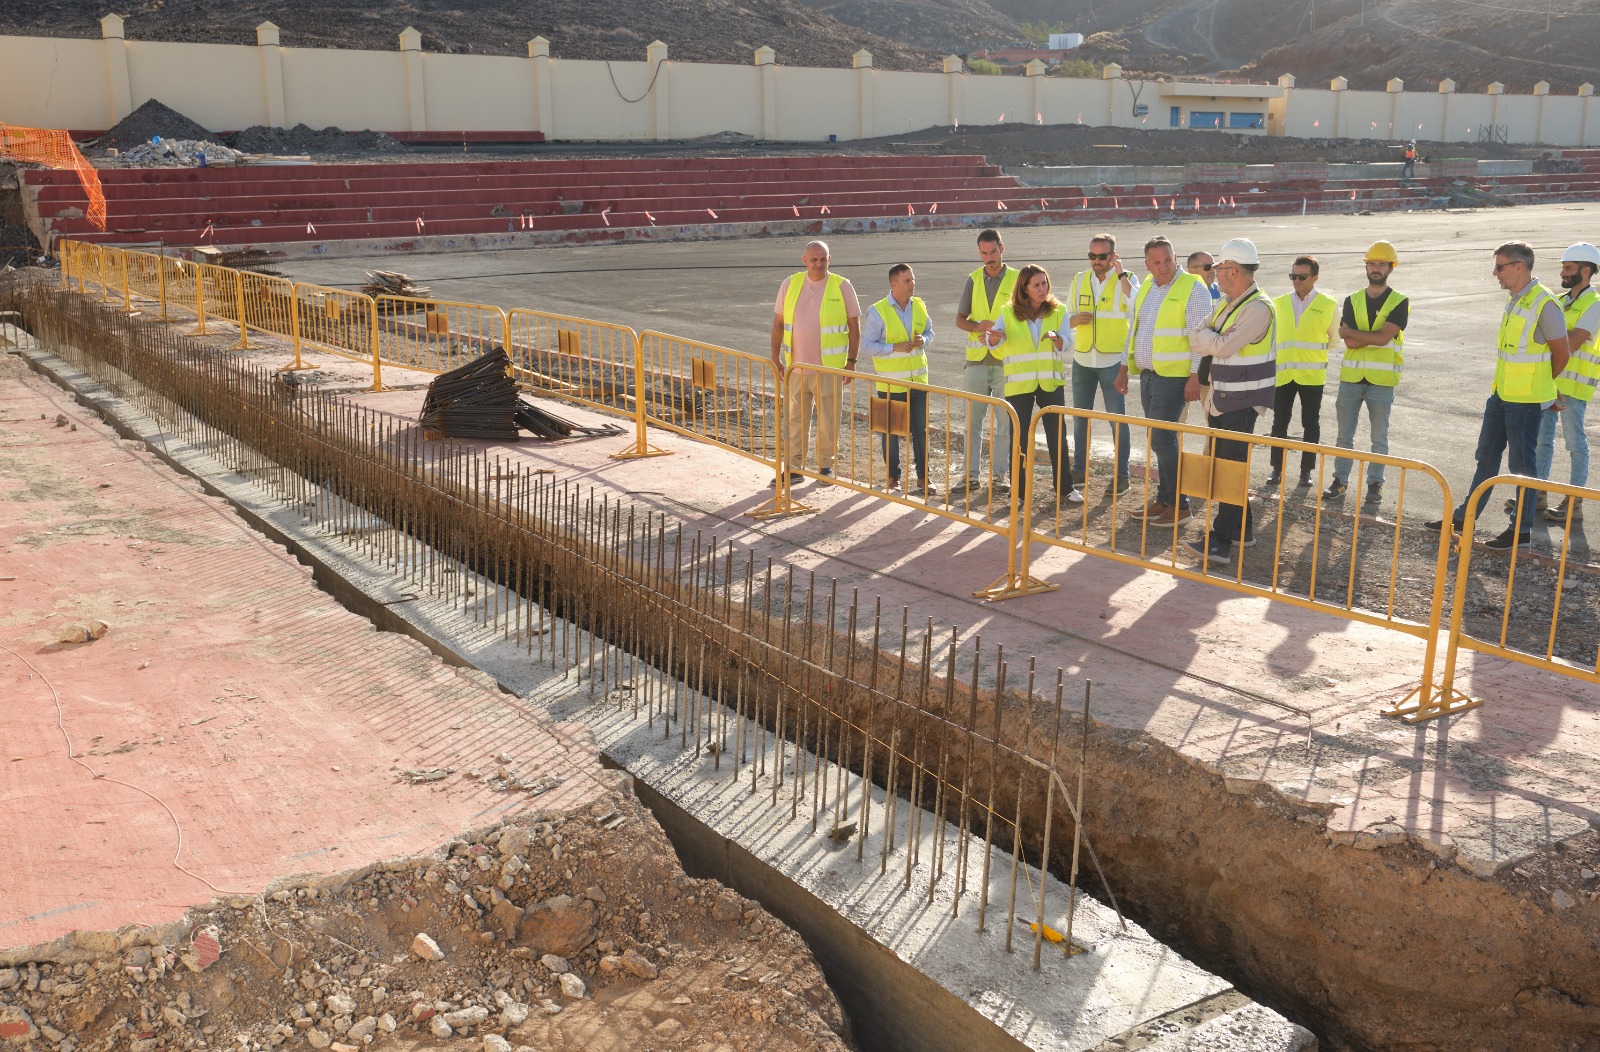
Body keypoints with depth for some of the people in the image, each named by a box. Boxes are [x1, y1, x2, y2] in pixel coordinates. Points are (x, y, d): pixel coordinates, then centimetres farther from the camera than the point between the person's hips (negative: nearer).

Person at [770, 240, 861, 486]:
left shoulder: (842, 286, -3)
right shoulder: (789, 285, 4)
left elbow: (854, 325, 1)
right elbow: (778, 323, 10)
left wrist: (851, 361, -3)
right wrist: (775, 358, 6)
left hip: (829, 366, -2)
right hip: (795, 365, 3)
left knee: (828, 419, 5)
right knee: (794, 419, 7)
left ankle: (825, 465, 20)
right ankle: (793, 468, 16)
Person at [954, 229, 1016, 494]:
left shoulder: (1016, 279, 0)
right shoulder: (974, 279, 9)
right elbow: (960, 319, 10)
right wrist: (978, 327, -11)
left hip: (1005, 360, -2)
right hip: (976, 360, 3)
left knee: (1005, 422, 2)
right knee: (973, 421, 5)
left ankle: (999, 474, 9)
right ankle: (972, 474, 12)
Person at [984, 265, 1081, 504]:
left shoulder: (1058, 311, 3)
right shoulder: (1009, 313, 1)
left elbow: (1065, 342, -10)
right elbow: (994, 341, -11)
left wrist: (1056, 337, -33)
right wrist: (994, 336, -35)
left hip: (1051, 382, 1)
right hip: (1019, 384, -1)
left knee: (1058, 435, 4)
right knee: (1019, 437, 2)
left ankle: (1065, 487, 15)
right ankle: (1019, 491, 12)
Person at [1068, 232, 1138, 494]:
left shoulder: (1126, 280, -4)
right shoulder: (1079, 281, 7)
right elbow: (1068, 319, 14)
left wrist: (1121, 275, -21)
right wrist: (1075, 319, -9)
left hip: (1113, 361, -5)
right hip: (1082, 359, 5)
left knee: (1118, 418, -1)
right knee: (1080, 417, 12)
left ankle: (1122, 475, 5)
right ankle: (1080, 470, 24)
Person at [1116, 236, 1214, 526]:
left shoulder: (1192, 288, -10)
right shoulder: (1146, 288, 14)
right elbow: (1134, 330, 22)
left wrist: (1195, 377, -20)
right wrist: (1124, 368, 20)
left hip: (1174, 375, -8)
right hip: (1148, 374, 8)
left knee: (1161, 437, -11)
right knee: (1160, 439, 12)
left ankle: (1178, 505, -3)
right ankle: (1163, 499, 19)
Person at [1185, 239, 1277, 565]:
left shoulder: (1258, 308, -17)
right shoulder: (1226, 304, 13)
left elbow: (1223, 347, -22)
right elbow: (1196, 340, 10)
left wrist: (1206, 336, -4)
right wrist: (1212, 338, -10)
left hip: (1242, 402, -9)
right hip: (1221, 400, 9)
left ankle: (1222, 543, -6)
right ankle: (1241, 530, 27)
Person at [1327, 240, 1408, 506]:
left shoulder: (1399, 302, -2)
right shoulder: (1352, 301, 6)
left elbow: (1384, 337, -17)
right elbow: (1350, 343, -5)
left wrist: (1351, 332, -8)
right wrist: (1375, 336, -15)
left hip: (1381, 380, -3)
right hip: (1351, 377, 3)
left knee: (1379, 437, 7)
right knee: (1344, 434, 8)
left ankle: (1375, 483, 16)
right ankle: (1340, 479, 17)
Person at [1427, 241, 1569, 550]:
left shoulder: (1545, 304, -16)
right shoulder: (1514, 301, 9)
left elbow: (1561, 354, -10)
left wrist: (1537, 384, 2)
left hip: (1525, 400, -9)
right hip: (1501, 394, 9)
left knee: (1522, 463, -1)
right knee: (1487, 455, 15)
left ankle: (1521, 530, 8)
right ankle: (1464, 516, 25)